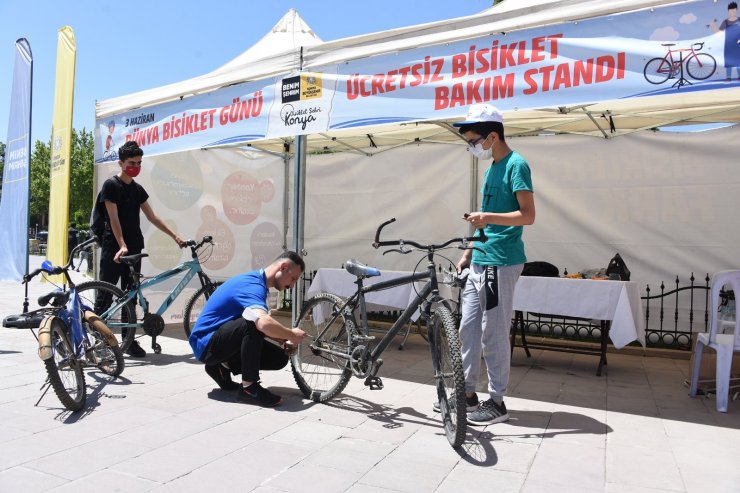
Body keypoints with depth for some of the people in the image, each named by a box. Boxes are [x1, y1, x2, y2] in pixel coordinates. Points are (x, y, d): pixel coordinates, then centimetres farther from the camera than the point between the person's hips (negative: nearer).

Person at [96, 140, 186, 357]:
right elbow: (113, 218, -13)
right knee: (106, 293, -1)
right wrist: (121, 245, -24)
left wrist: (174, 236, 7)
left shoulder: (138, 189, 14)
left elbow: (152, 217, 13)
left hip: (134, 248, 6)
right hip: (113, 248, -6)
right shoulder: (111, 185, -5)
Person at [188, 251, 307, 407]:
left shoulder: (257, 282, 6)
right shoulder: (252, 285, -24)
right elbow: (264, 323, -43)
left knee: (280, 358, -2)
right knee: (253, 323, -34)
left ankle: (222, 368, 11)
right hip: (206, 344, -9)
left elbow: (265, 325, 16)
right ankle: (248, 388, -22)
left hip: (221, 339, 9)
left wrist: (284, 340, -2)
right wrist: (291, 335, -24)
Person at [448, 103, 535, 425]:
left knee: (493, 333, -1)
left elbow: (528, 215, -16)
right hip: (480, 261, 9)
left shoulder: (516, 165, -9)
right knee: (468, 328, 12)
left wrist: (489, 217, -31)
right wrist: (468, 254, 20)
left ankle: (497, 402, 13)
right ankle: (467, 392, 24)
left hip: (500, 263, -9)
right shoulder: (492, 168, 18)